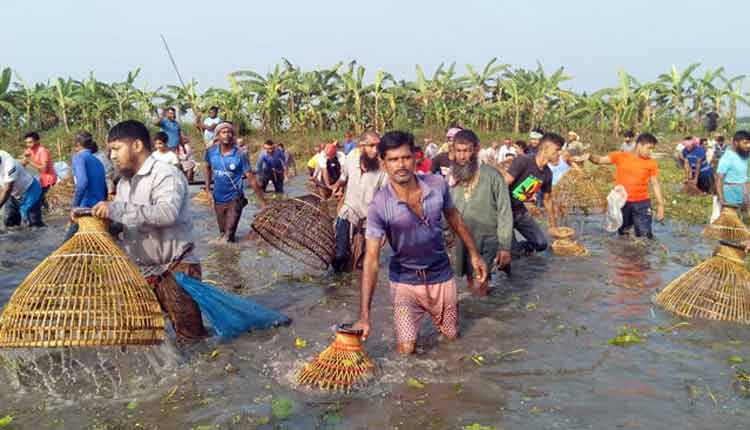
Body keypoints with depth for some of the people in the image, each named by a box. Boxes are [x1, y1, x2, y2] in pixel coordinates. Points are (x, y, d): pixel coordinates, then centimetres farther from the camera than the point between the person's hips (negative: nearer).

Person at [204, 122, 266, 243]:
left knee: (228, 236, -4)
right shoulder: (211, 151, -7)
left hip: (234, 199, -4)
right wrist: (208, 190, 7)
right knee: (222, 234, 19)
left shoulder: (240, 155, -17)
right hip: (218, 199, 4)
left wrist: (263, 202, -15)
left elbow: (251, 178, -15)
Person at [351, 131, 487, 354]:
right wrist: (364, 317, -30)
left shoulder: (437, 185, -16)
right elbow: (372, 259, -26)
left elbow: (453, 217, 6)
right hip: (405, 280, -2)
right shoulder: (379, 205, -25)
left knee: (452, 336, 17)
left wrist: (474, 253, 10)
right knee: (406, 349, -5)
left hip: (441, 275, 3)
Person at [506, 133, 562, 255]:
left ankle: (517, 248, 25)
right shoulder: (523, 161, -20)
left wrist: (553, 226, 24)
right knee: (512, 252, -12)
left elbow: (547, 199, 17)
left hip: (520, 210, 7)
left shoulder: (547, 173, 3)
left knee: (541, 244, 0)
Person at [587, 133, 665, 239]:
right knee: (622, 234, 13)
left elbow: (655, 184, 3)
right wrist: (589, 156, -25)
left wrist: (660, 205, -2)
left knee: (645, 235, -3)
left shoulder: (651, 163, 0)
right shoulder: (620, 156, -1)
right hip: (621, 202, 0)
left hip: (641, 203, 0)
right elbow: (599, 160, -3)